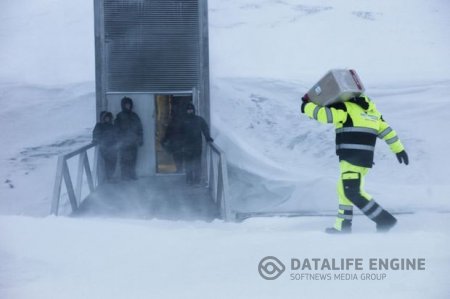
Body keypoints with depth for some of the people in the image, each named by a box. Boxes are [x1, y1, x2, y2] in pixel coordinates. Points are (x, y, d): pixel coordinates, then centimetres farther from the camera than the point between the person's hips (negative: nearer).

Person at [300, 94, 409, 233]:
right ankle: (343, 227, 23)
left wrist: (307, 106, 1)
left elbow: (324, 114, -17)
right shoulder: (369, 109, 17)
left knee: (353, 193, -9)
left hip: (352, 158, -9)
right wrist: (399, 149, 24)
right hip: (365, 159, 9)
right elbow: (385, 129, 18)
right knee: (344, 190, 19)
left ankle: (385, 220, -13)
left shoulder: (345, 107, -5)